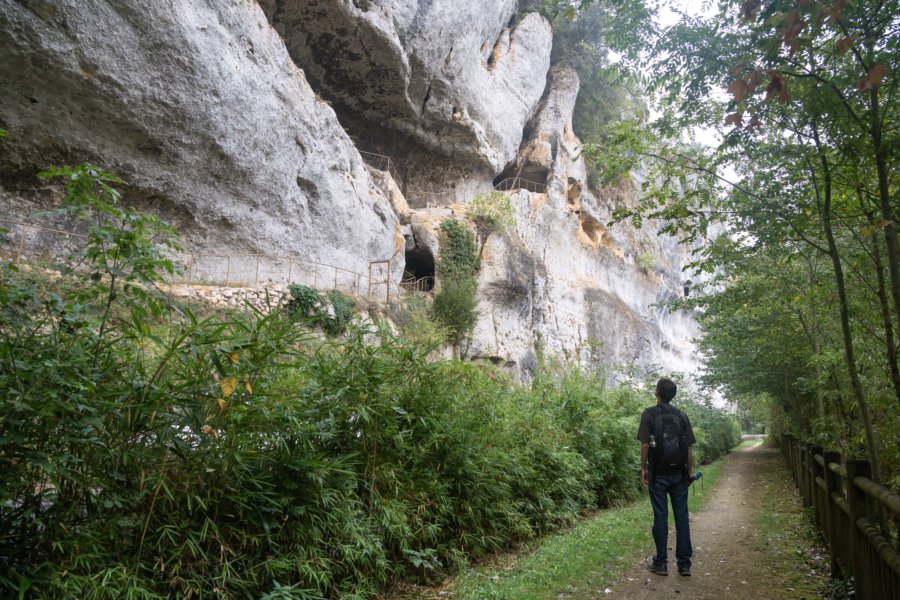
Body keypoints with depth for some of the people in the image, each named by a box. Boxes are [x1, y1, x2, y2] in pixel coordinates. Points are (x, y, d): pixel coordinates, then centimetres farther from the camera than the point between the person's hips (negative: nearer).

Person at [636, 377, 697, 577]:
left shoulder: (649, 414, -6)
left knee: (660, 517, 3)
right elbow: (689, 448, 2)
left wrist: (643, 468, 1)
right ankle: (684, 564, 11)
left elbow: (645, 445, -9)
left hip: (658, 474, -2)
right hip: (679, 474, 3)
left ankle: (661, 563, 9)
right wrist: (690, 472, 10)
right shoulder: (682, 416, 3)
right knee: (682, 517, 7)